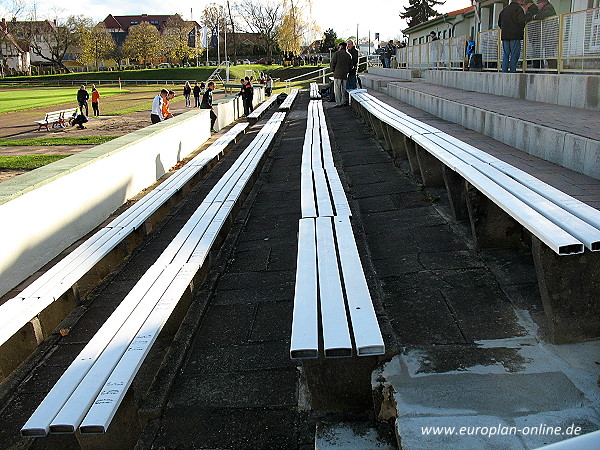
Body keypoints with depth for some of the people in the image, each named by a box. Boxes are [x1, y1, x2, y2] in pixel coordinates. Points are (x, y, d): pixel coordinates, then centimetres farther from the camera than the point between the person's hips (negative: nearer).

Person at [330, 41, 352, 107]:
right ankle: (343, 102, 14)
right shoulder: (348, 55, 11)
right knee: (343, 89, 12)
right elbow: (351, 66, 11)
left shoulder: (337, 53, -5)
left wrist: (333, 70, 8)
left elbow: (332, 64, -8)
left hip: (337, 74, -5)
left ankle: (338, 103, -4)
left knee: (337, 89, -2)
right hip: (345, 75, 5)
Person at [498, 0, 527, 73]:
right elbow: (521, 21, -15)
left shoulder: (504, 9, 17)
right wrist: (521, 30, -1)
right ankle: (512, 70, -6)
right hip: (515, 35, -6)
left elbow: (499, 22, 20)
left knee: (506, 54, 8)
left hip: (504, 35, 6)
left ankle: (504, 70, 2)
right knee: (514, 54, -3)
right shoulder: (518, 8, -4)